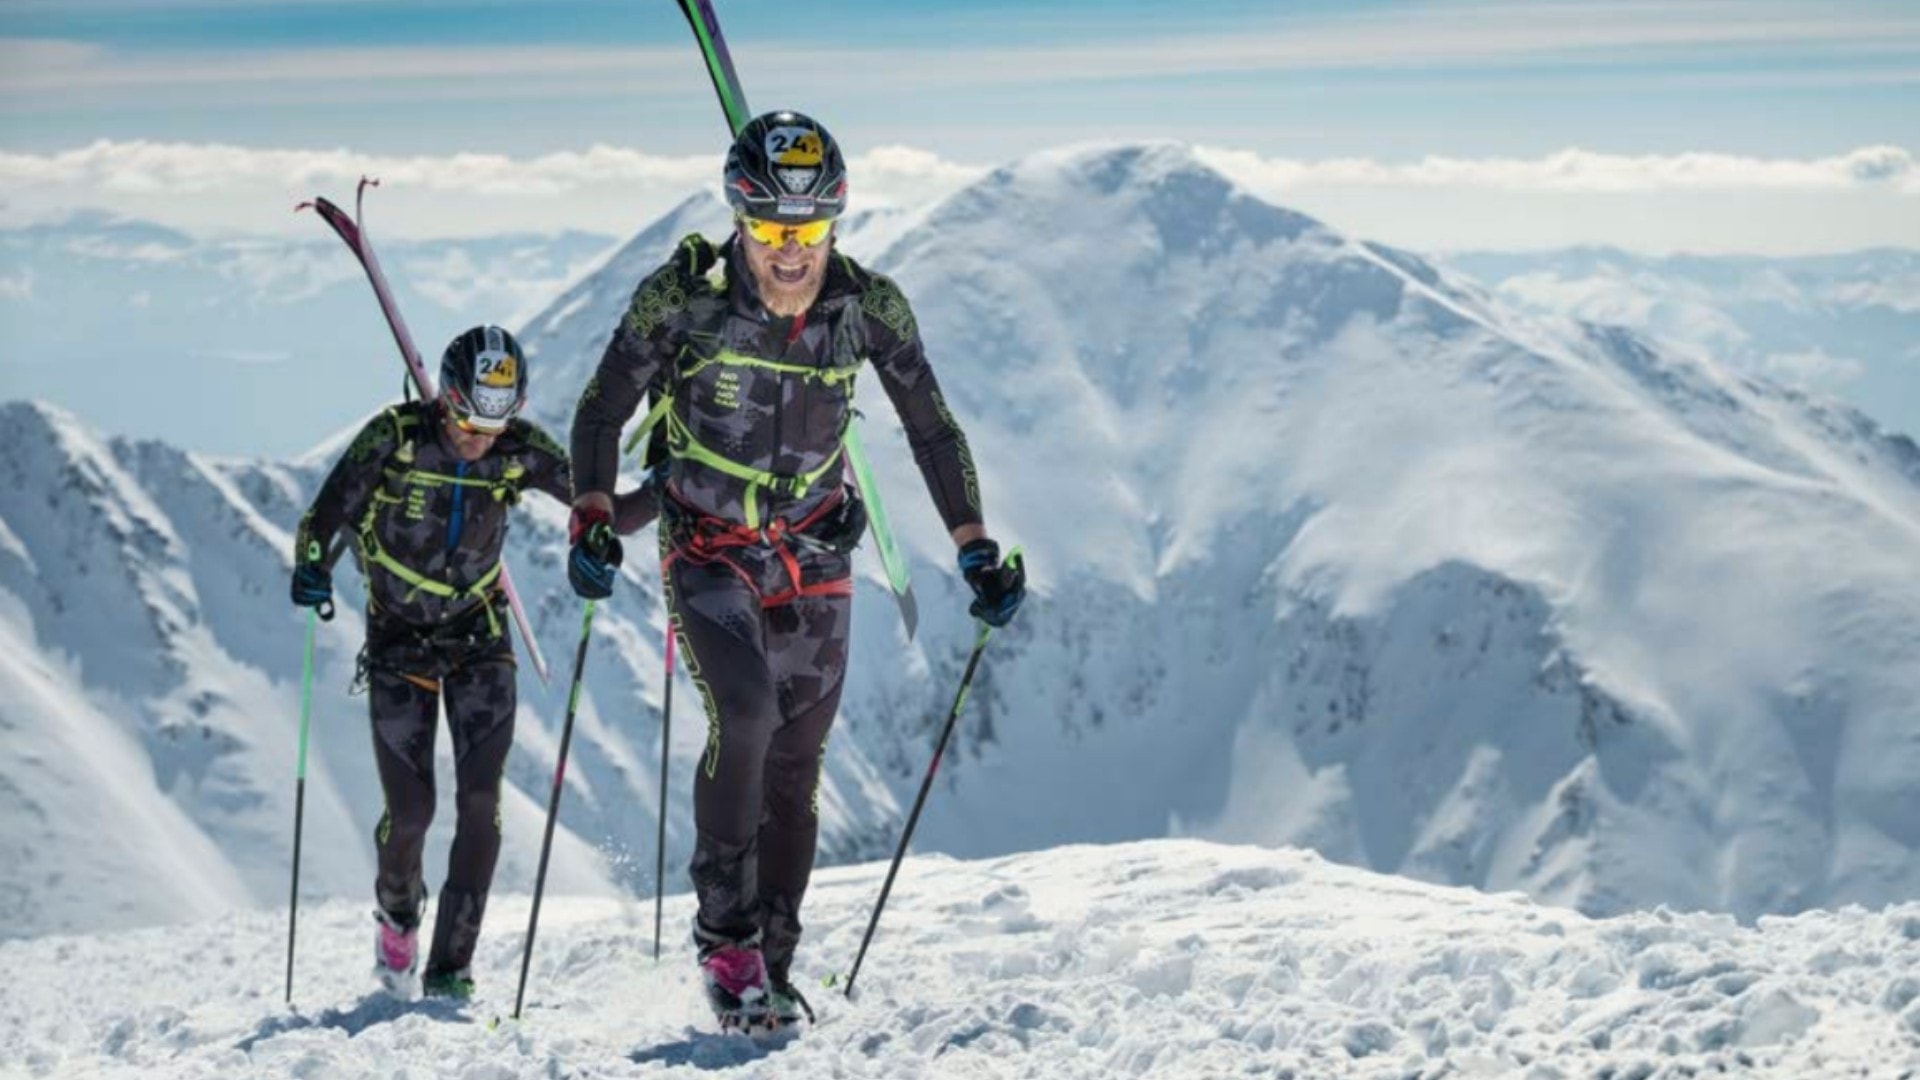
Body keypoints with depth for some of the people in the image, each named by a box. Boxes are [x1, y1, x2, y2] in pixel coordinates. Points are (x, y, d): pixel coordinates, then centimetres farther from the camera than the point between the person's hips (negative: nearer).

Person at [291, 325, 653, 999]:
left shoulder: (521, 453, -13)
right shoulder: (394, 438, -19)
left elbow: (604, 515, -9)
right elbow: (323, 519, -13)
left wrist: (661, 496, -30)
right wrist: (311, 570, -34)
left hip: (479, 635, 2)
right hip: (399, 639, -2)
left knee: (480, 801, -12)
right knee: (410, 810, -4)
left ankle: (449, 968, -5)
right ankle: (397, 916, 30)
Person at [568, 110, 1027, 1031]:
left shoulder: (868, 306, -11)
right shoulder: (683, 296, -18)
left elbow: (930, 427, 1)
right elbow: (603, 410, -8)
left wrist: (976, 548, -3)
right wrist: (592, 516, -23)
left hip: (814, 557, 3)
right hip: (707, 550, -3)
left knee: (795, 767, 5)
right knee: (745, 712, -26)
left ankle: (769, 964, 20)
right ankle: (724, 932, -10)